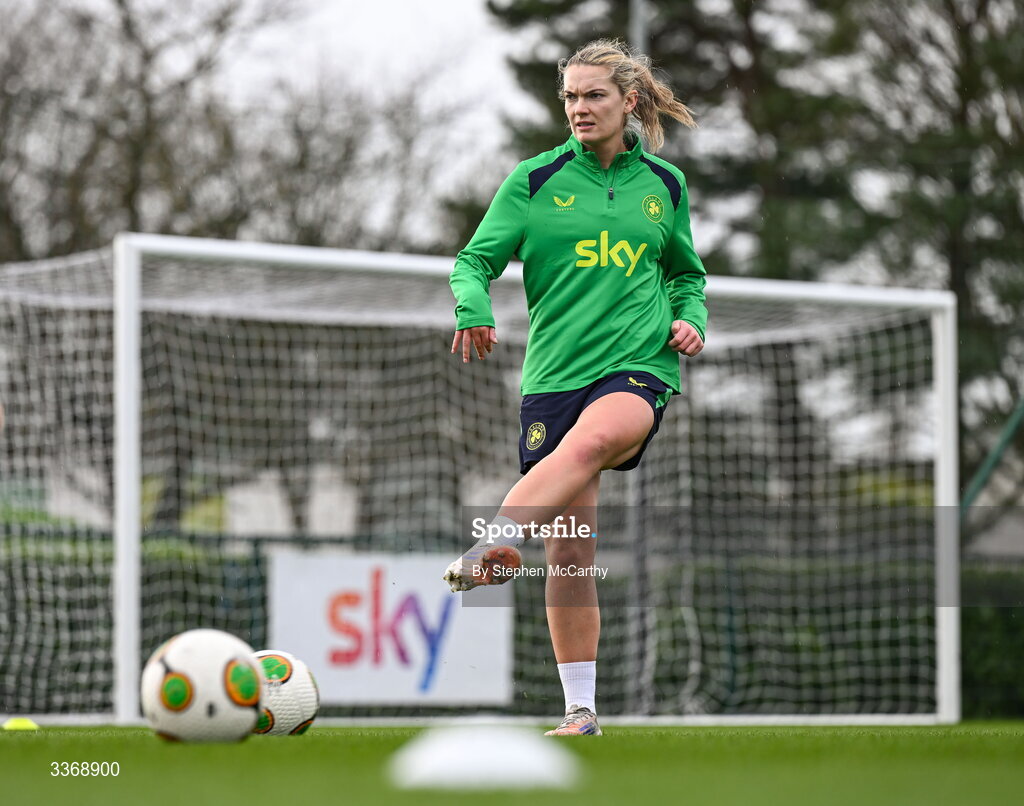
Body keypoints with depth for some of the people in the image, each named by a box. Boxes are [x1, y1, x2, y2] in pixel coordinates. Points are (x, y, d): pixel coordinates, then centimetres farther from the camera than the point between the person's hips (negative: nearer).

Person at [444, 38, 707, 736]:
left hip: (639, 367, -1)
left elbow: (686, 273, 26)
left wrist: (690, 318, 5)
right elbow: (475, 260, 1)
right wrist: (474, 310, -20)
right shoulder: (536, 180, 5)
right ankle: (581, 711, 11)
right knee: (570, 554, 1)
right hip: (555, 373, 1)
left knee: (593, 438, -38)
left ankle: (492, 548, -55)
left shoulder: (665, 184, 12)